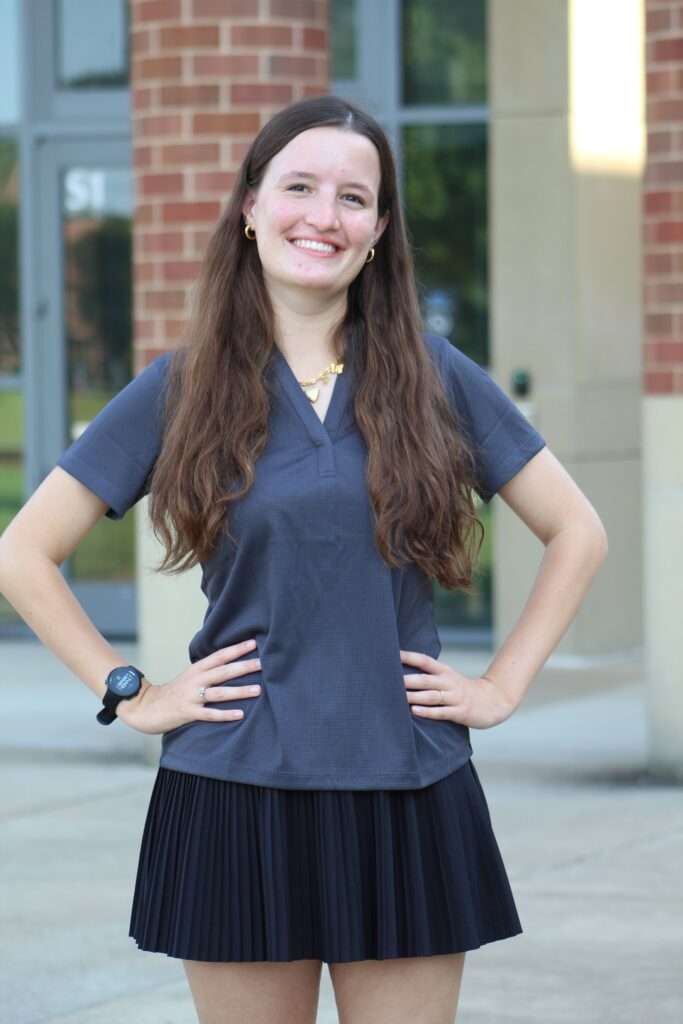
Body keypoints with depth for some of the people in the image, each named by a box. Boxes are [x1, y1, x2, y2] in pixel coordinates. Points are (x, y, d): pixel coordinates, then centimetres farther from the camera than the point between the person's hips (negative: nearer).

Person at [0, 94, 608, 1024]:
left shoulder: (435, 379, 5)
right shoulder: (182, 389, 3)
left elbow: (577, 533, 13)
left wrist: (503, 687, 5)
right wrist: (130, 694, 0)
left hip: (408, 806, 1)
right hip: (237, 805, 0)